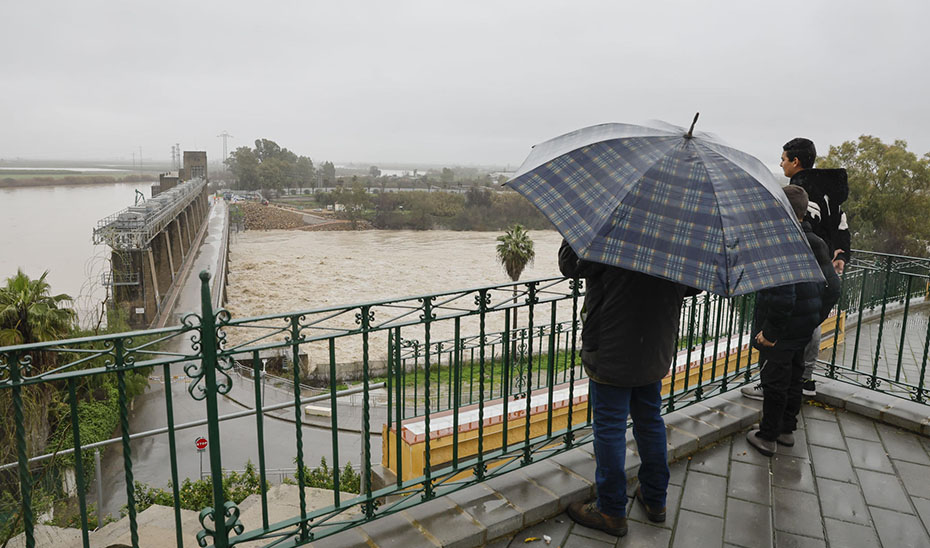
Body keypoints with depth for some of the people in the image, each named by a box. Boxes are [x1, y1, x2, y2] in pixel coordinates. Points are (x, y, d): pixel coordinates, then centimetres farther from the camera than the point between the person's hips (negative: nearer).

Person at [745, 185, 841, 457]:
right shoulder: (817, 244, 4)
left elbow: (782, 296, -30)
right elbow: (833, 288, 9)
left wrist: (769, 332, -22)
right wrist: (815, 319, 18)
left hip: (782, 333, -8)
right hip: (805, 331, 8)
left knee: (774, 383, 5)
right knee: (793, 379, 21)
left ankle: (767, 437, 20)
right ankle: (787, 429, 37)